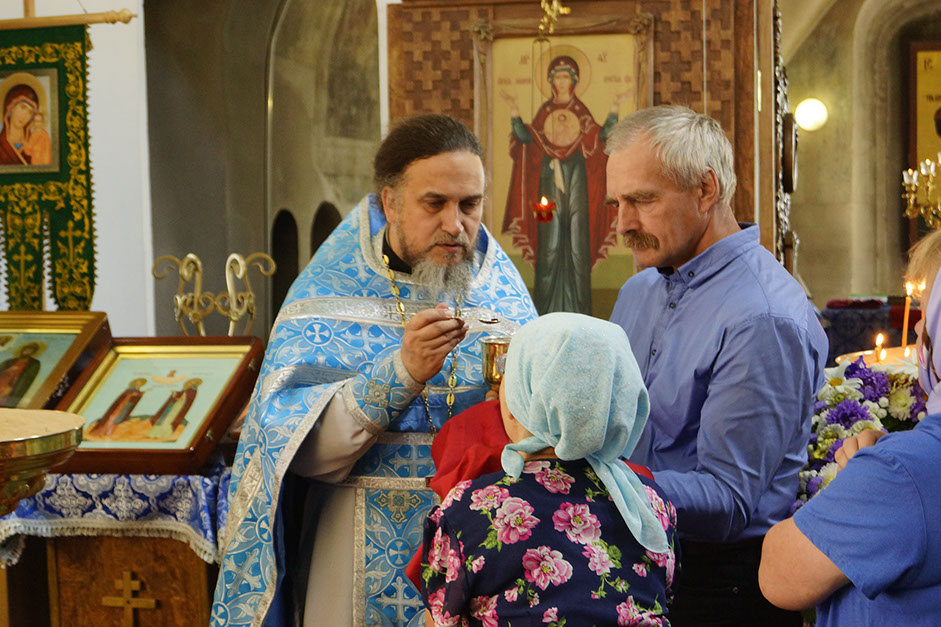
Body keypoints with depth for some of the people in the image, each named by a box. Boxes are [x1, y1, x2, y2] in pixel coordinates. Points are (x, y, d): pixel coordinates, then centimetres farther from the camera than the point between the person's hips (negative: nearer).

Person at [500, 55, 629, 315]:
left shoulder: (581, 110, 10)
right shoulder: (545, 110, 11)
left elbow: (602, 135, -2)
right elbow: (526, 137, -2)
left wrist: (614, 109, -12)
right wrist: (515, 112, -12)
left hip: (576, 174, -1)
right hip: (549, 175, 1)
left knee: (577, 233, -4)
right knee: (549, 236, -2)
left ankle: (577, 302, 1)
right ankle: (548, 302, 3)